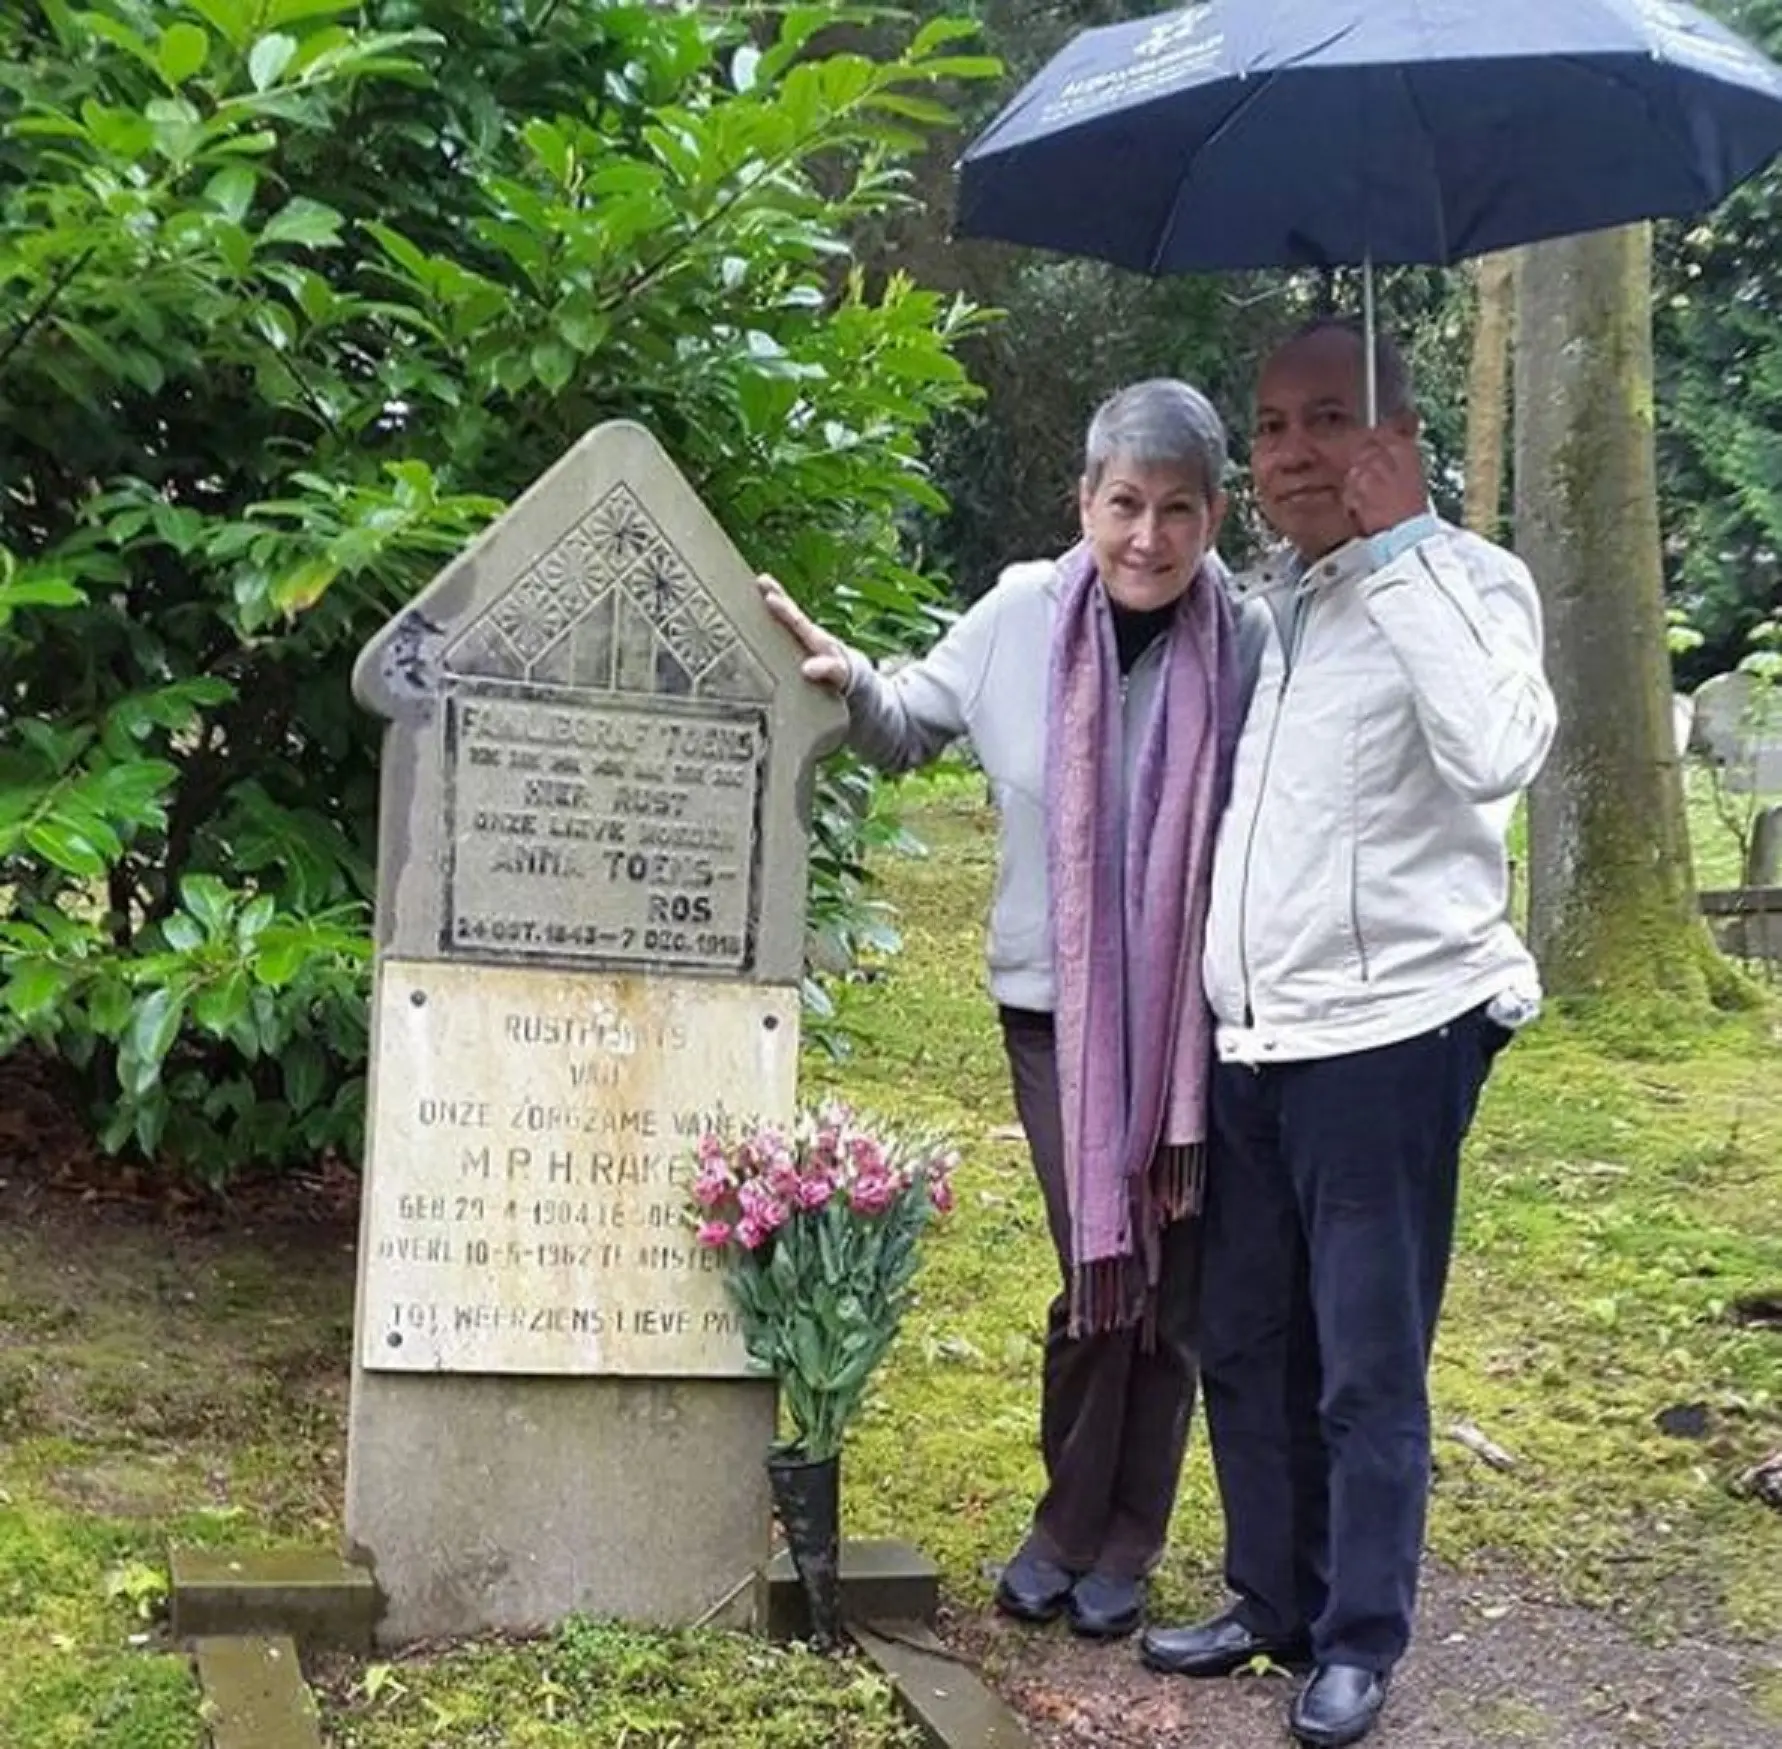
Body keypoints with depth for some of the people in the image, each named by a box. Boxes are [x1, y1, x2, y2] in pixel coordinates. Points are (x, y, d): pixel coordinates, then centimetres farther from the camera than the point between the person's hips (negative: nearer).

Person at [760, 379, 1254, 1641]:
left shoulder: (1245, 640, -12)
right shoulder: (1025, 613, -6)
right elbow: (908, 733, 8)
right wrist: (850, 679, -12)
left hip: (1194, 1014, 0)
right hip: (1056, 1004, 0)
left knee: (1171, 1281, 10)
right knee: (1096, 1271, 1)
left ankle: (1123, 1550, 28)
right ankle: (1069, 1530, 24)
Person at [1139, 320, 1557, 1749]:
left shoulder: (1461, 583, -5)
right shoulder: (1252, 609, 15)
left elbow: (1496, 753, -26)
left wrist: (1397, 546, -21)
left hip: (1389, 1030, -7)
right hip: (1250, 1039, 7)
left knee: (1369, 1363, 1)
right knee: (1244, 1346, 14)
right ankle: (1275, 1602, 29)